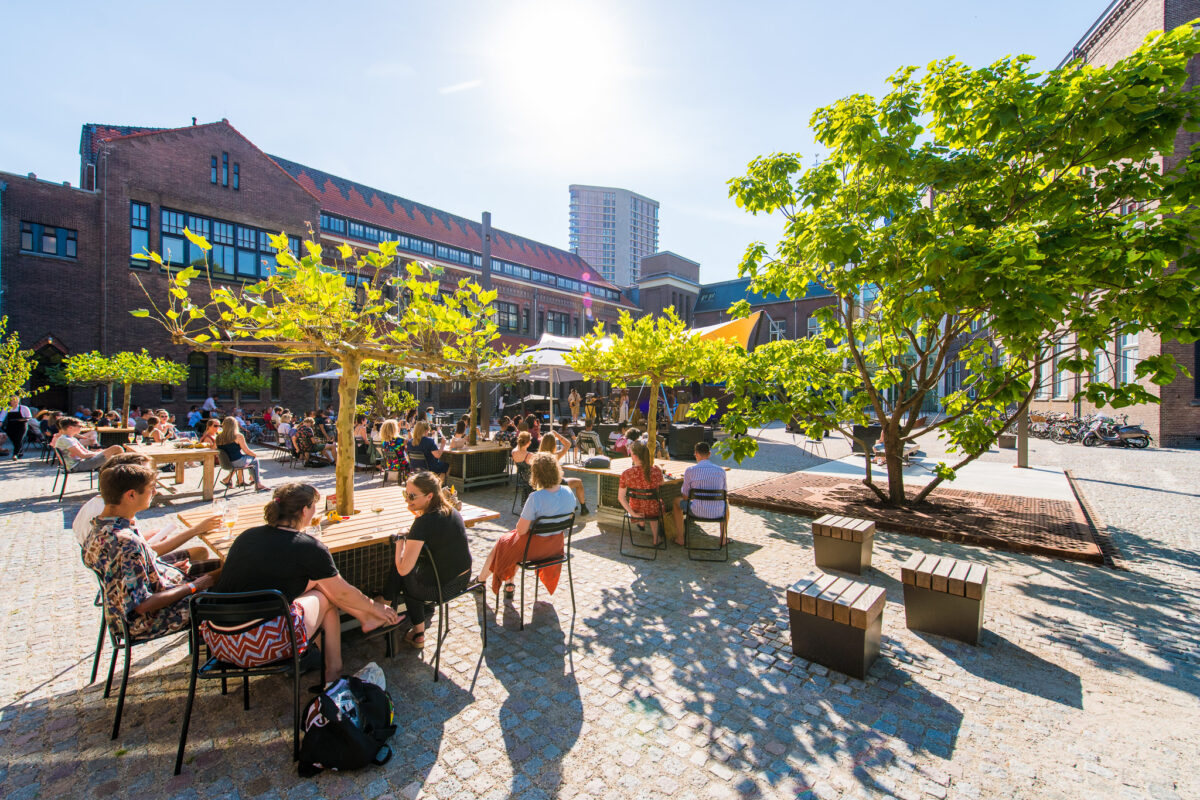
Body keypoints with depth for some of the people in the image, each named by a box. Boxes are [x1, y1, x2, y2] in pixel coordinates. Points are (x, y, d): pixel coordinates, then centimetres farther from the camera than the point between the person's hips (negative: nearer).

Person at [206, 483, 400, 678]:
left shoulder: (247, 535, 8)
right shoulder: (310, 547, -11)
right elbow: (342, 594, 2)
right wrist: (375, 607, 21)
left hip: (216, 642, 7)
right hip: (259, 648, -7)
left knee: (316, 579, 15)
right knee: (325, 597, 18)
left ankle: (366, 618, 28)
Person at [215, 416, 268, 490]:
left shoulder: (219, 437, 0)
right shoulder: (238, 436, -16)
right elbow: (247, 451, -10)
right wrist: (255, 454, 10)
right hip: (238, 462, -6)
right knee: (255, 459, 19)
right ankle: (257, 484, 20)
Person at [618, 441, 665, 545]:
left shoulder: (626, 474, -22)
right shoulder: (656, 471, -20)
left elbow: (621, 498, -18)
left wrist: (632, 513, -10)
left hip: (636, 510, 1)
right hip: (654, 511, 0)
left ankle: (641, 524, 64)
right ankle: (655, 538, 44)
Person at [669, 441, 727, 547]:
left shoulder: (690, 470, -7)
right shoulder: (721, 471, 1)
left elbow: (685, 496, 1)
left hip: (698, 512, -3)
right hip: (718, 513, 3)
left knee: (677, 502, 27)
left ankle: (680, 538, 30)